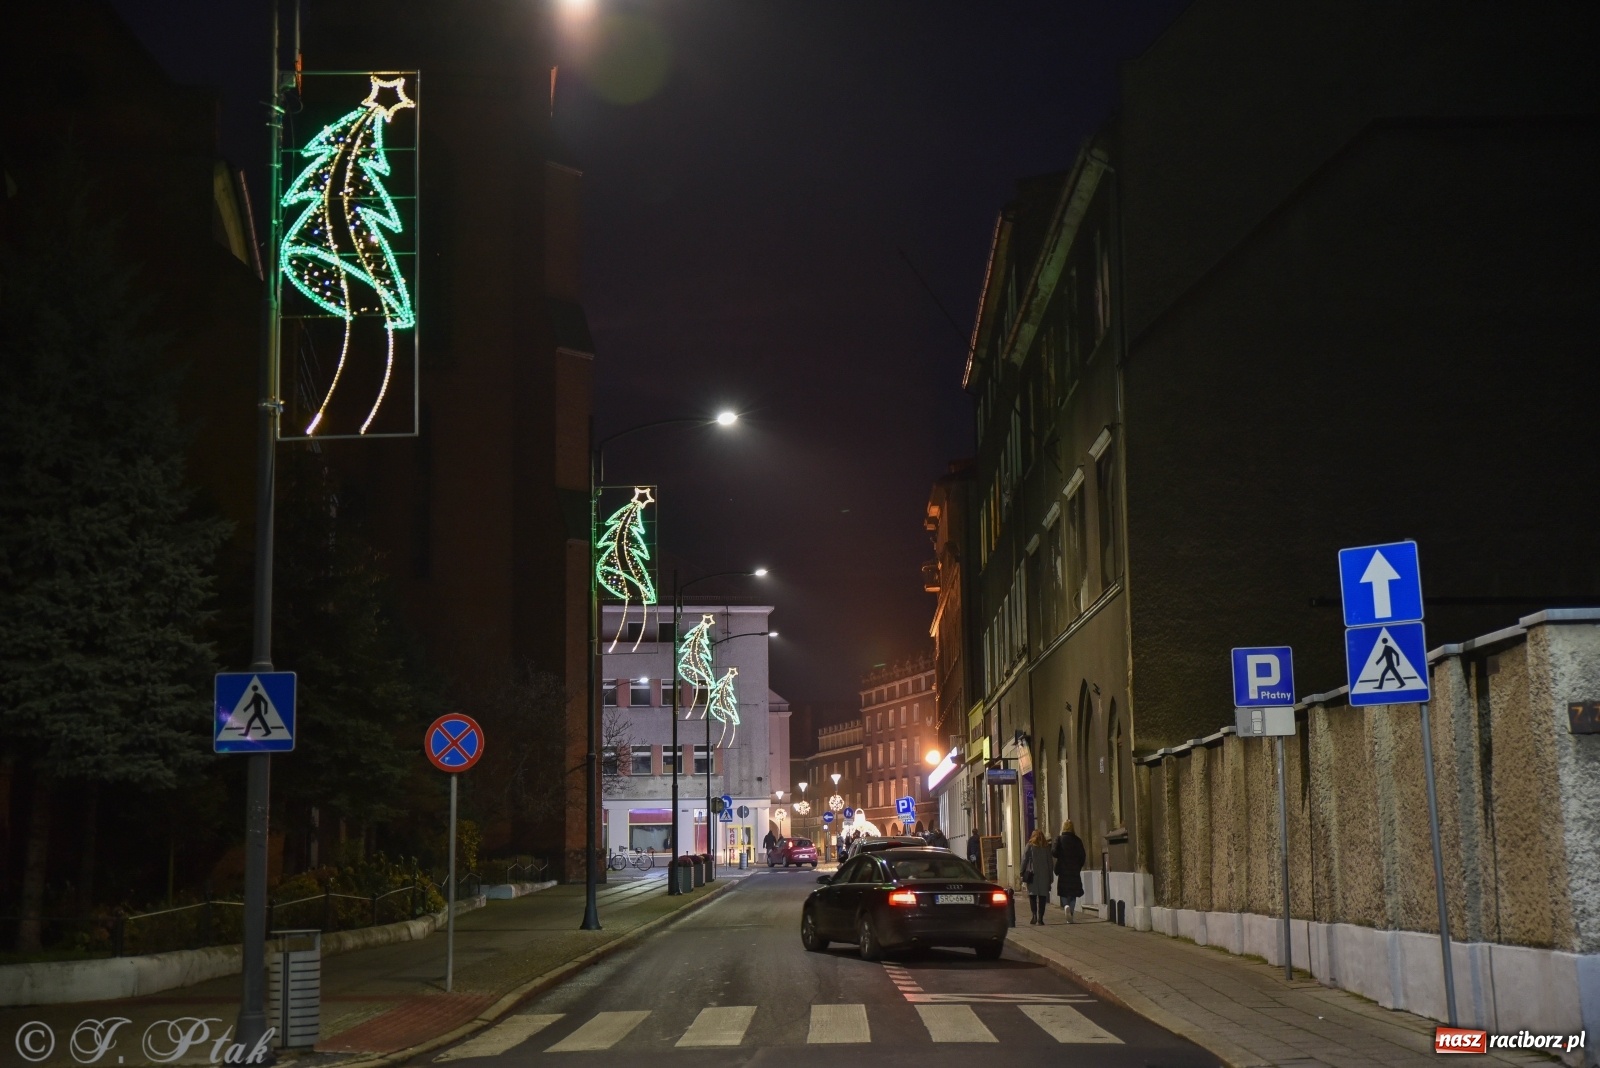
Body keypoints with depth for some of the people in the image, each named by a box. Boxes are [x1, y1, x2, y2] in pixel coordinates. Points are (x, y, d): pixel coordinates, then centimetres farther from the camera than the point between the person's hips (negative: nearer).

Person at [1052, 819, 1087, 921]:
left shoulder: (1059, 838, -5)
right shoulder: (1077, 840, 2)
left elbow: (1054, 852, -13)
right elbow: (1083, 856, 2)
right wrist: (1079, 867, 14)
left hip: (1063, 870, -2)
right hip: (1075, 870, 2)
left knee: (1064, 892, 7)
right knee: (1073, 893, 9)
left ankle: (1066, 905, -21)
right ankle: (1071, 913, 6)